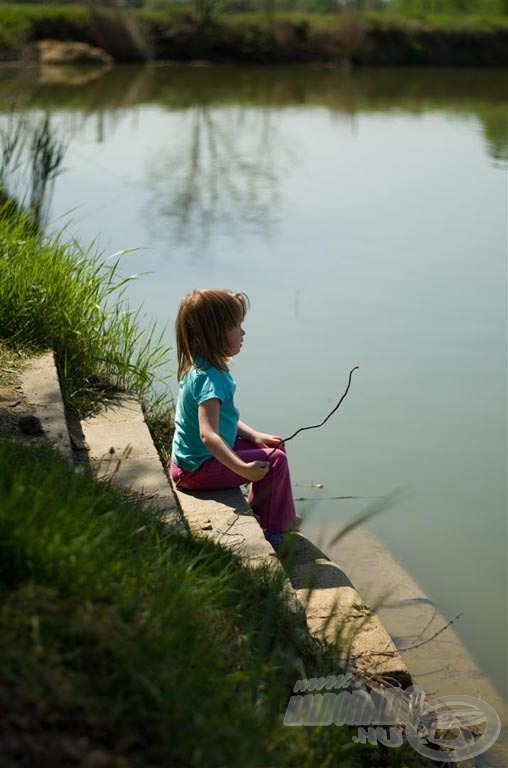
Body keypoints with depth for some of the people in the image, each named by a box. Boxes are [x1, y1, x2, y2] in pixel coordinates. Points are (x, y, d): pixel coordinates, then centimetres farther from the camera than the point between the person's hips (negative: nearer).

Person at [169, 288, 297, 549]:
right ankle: (270, 528, 3)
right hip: (200, 468, -10)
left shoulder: (201, 367, 4)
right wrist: (242, 468, -47)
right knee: (274, 461, -12)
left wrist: (254, 436, 6)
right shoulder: (209, 378, -28)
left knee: (273, 447, 18)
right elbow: (208, 434, -40)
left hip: (192, 459, 11)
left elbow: (223, 417, 17)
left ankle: (255, 511, 27)